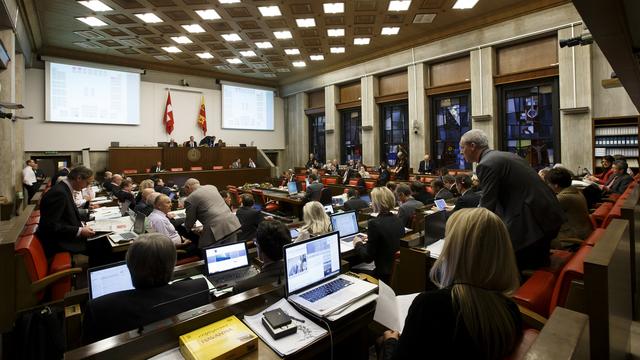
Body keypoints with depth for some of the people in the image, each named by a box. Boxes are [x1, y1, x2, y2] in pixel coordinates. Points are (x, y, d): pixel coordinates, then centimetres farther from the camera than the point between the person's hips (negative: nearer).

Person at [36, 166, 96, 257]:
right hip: (58, 241, -9)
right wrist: (79, 231, -23)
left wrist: (80, 225, 2)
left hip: (64, 235, 9)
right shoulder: (59, 193, -23)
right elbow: (50, 225, -26)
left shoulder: (64, 189, 6)